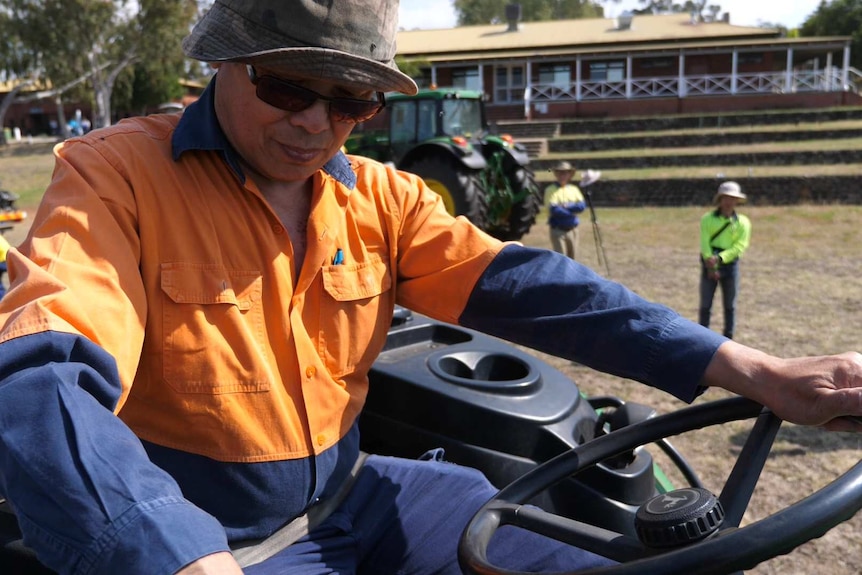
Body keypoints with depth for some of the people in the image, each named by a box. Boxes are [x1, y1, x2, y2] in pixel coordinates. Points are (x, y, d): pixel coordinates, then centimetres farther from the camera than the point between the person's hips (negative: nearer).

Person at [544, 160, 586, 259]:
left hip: (572, 229, 5)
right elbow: (554, 210, -16)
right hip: (558, 230, -5)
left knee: (572, 259, 10)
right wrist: (572, 212, -8)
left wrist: (568, 206, -16)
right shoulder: (551, 190, -5)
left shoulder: (574, 189, 11)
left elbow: (582, 206, -3)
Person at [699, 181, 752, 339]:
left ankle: (728, 339, 18)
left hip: (730, 265, 0)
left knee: (729, 305, 8)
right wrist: (710, 262, -20)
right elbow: (704, 242, -7)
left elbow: (740, 246, -8)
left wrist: (720, 258, -21)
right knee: (705, 304, 3)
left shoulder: (743, 222, 1)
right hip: (709, 265, 0)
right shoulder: (707, 218, 0)